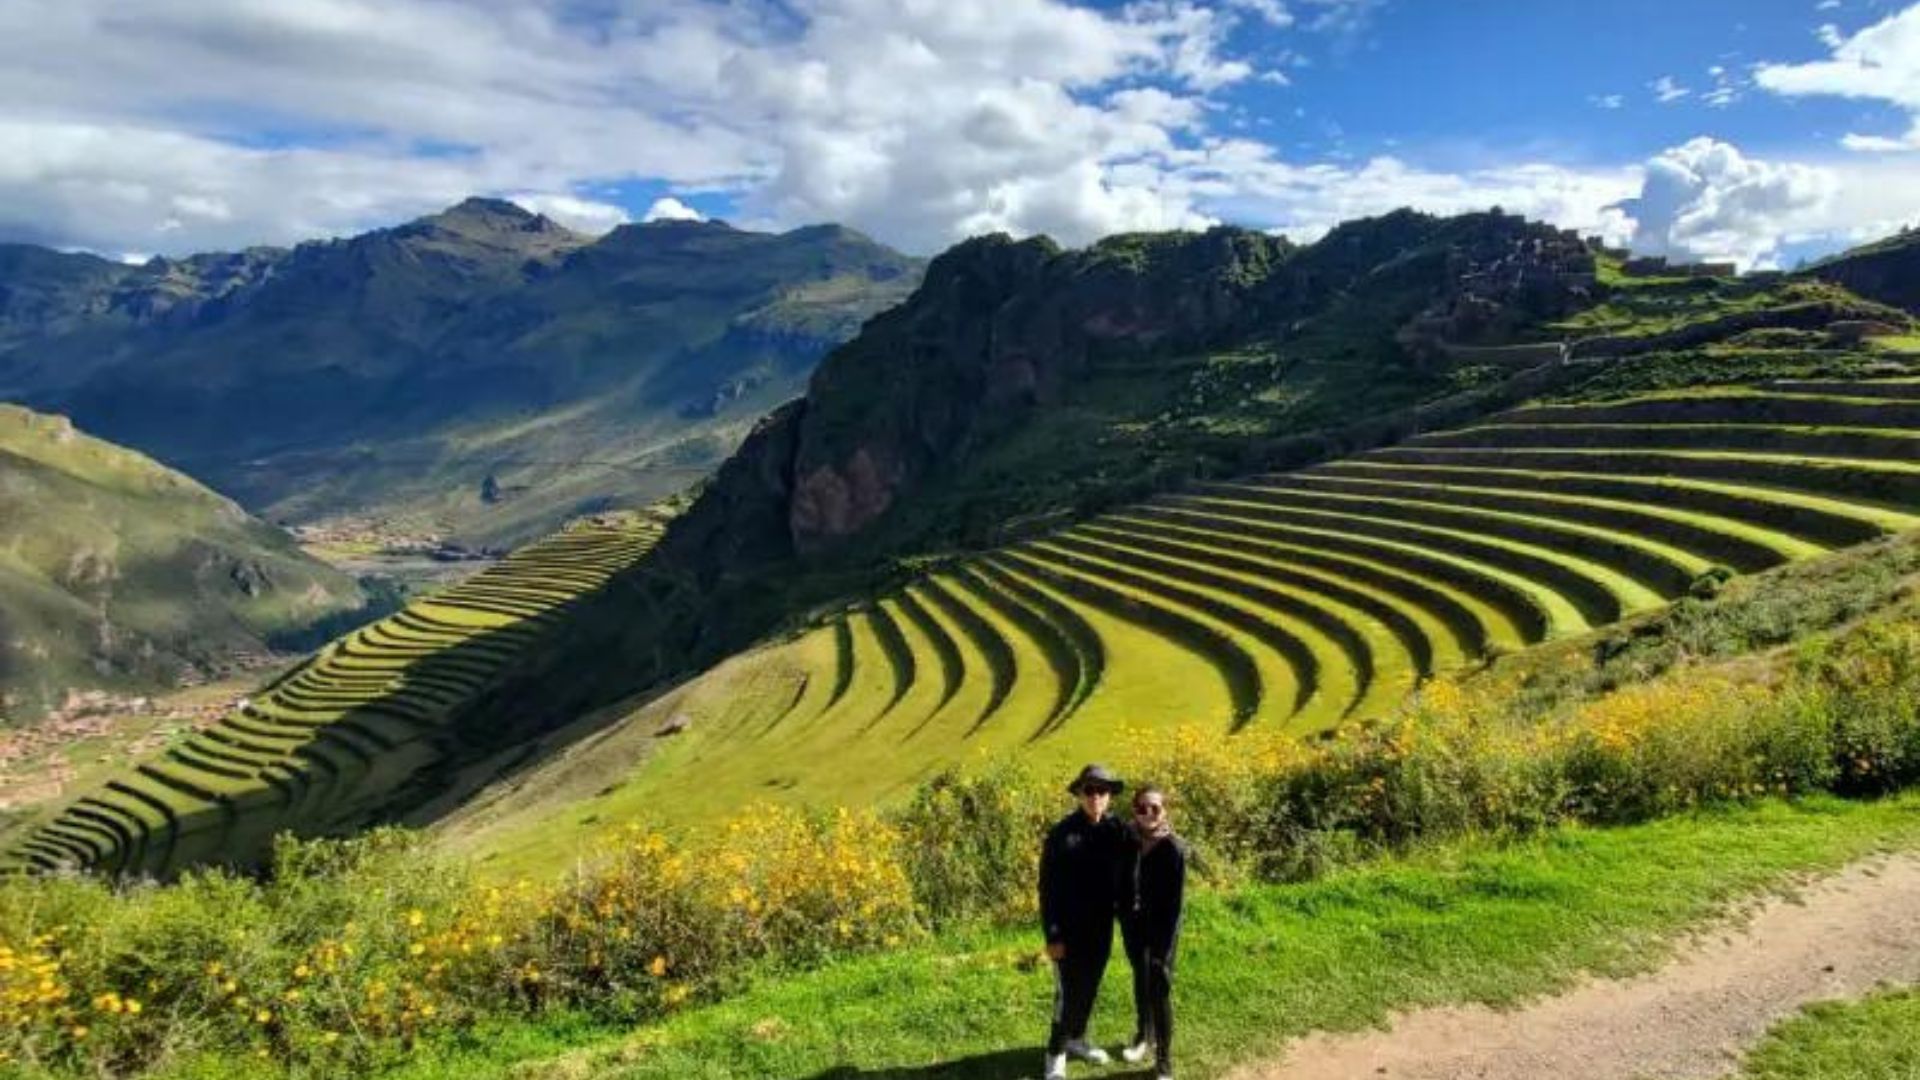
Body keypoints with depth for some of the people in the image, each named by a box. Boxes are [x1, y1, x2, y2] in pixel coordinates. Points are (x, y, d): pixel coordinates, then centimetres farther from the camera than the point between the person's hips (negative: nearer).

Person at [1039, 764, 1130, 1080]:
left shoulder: (1118, 831, -6)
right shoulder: (1062, 834, -15)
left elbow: (1124, 877, 4)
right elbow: (1047, 887, -12)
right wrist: (1052, 935, -12)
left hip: (1102, 927, 4)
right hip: (1069, 928, -4)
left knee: (1090, 989, 17)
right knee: (1068, 993, 1)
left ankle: (1076, 1039, 37)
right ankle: (1056, 1052, 20)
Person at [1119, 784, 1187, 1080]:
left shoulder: (1174, 848, -20)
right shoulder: (1127, 839, -9)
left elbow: (1176, 900, -16)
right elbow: (1121, 884, 3)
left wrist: (1164, 948, -15)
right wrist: (1124, 918, 1)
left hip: (1162, 928, -4)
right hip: (1133, 926, 4)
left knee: (1160, 990, 0)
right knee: (1140, 981, 21)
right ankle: (1144, 1036, 44)